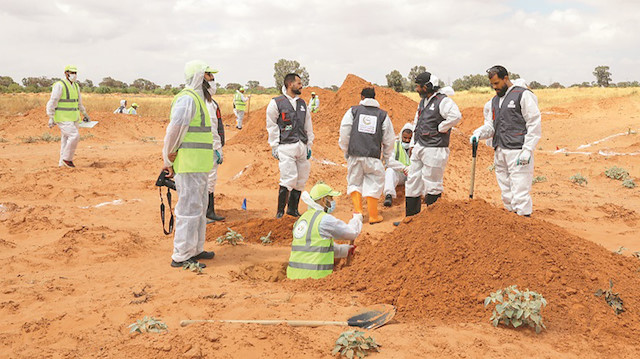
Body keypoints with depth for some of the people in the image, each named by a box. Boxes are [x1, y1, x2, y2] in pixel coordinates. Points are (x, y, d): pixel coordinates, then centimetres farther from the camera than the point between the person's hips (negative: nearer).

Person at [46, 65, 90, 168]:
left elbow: (79, 102, 26)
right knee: (74, 136, -18)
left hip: (73, 118, 8)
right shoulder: (59, 86, -12)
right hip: (63, 118, -8)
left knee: (67, 140, 8)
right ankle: (67, 158, -5)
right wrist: (51, 118, -16)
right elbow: (52, 102, -13)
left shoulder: (76, 86, 13)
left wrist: (85, 114, 29)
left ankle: (62, 163, 14)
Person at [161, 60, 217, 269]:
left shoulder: (198, 99, 19)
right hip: (189, 167, -10)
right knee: (189, 209, -6)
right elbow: (174, 130, -22)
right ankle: (181, 256, 1)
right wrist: (169, 160, -14)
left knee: (199, 207, 18)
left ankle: (195, 249, 30)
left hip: (198, 167, 11)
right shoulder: (187, 99, -14)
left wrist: (170, 160, 15)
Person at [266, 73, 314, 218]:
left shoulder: (302, 103, 17)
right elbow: (271, 126, 0)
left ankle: (293, 209, 20)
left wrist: (309, 145, 15)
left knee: (301, 179, 6)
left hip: (301, 147, 6)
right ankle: (280, 211, -1)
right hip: (286, 147, -6)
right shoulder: (276, 103, 0)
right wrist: (274, 147, -5)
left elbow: (308, 126, 20)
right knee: (289, 178, -14)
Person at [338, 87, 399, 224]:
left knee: (354, 182, 15)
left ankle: (358, 211, 6)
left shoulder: (353, 111, 7)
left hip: (354, 155, 1)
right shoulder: (383, 114, 9)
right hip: (373, 156, 0)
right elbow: (388, 140, 10)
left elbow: (344, 133, 1)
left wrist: (346, 151, 13)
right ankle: (373, 216, 11)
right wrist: (387, 157, 22)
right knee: (374, 184, 8)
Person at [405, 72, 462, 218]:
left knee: (432, 185, -2)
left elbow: (456, 116, -29)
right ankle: (411, 215, 21)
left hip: (434, 150, -9)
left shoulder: (443, 101, -13)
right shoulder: (423, 101, 16)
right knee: (412, 183, 12)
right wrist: (413, 143, 20)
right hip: (419, 148, 9)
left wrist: (439, 129, -17)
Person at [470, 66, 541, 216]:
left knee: (519, 193, -11)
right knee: (506, 194, 10)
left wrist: (527, 150, -16)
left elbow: (535, 124, -8)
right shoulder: (495, 100, 20)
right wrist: (479, 133, -3)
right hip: (499, 152, 7)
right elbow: (490, 125, 20)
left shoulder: (523, 95, -3)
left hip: (517, 152, -7)